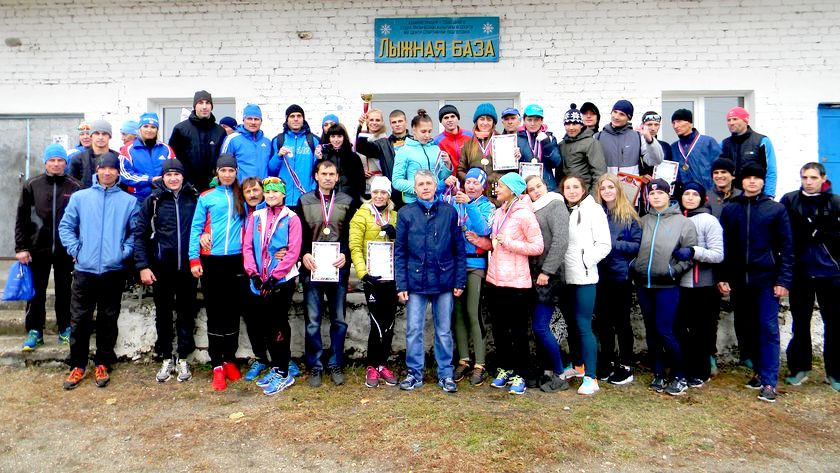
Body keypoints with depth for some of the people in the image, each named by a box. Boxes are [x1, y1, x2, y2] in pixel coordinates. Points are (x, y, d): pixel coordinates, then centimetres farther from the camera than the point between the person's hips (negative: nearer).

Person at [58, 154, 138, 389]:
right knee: (79, 320, 5)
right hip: (84, 269, 1)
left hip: (114, 271, 0)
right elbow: (65, 226, 9)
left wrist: (125, 252, -6)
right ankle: (78, 365, 19)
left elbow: (135, 232, 5)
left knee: (108, 321, 8)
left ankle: (102, 364, 22)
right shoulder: (79, 197, 7)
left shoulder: (129, 201, 4)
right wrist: (75, 250, -2)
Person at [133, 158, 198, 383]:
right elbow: (139, 234, 0)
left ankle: (183, 359, 21)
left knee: (186, 313, 8)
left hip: (188, 268, 0)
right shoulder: (153, 201, 0)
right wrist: (142, 266, -7)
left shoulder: (194, 199, 3)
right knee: (163, 314, 10)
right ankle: (166, 359, 23)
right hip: (161, 268, 0)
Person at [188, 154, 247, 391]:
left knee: (233, 312, 7)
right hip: (211, 261, -1)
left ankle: (229, 360, 20)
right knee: (214, 313, 2)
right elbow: (196, 228, 2)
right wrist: (194, 259, -7)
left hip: (236, 261, 2)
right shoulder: (206, 198, 5)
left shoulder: (242, 197, 11)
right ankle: (217, 366, 7)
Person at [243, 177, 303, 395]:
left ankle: (283, 373, 8)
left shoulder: (291, 218, -3)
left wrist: (274, 276, -14)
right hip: (260, 281, 5)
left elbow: (293, 251, -10)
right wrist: (253, 273, -7)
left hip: (283, 279, -5)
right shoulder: (255, 217, 10)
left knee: (279, 324, -1)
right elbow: (247, 246, 5)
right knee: (266, 324, 11)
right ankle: (276, 367, 25)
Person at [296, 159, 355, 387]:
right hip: (312, 269, 0)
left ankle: (336, 365, 19)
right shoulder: (304, 201, 9)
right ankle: (314, 367, 15)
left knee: (339, 320, 7)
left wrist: (345, 254, -13)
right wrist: (304, 255, -11)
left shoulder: (347, 202, 9)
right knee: (313, 321, 4)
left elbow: (352, 234, 4)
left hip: (338, 268, 1)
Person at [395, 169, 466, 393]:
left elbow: (459, 249, 5)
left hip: (444, 281, 0)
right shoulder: (405, 213, 2)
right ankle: (415, 374, 20)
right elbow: (399, 252, 2)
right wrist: (401, 285, -3)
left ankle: (446, 374, 22)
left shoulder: (449, 212, 3)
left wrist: (460, 281, 0)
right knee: (413, 330, 6)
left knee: (444, 331, 10)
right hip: (415, 282, 0)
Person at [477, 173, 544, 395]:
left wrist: (509, 243, -17)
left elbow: (538, 247, -14)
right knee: (499, 328, 15)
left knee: (518, 330, 4)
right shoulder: (499, 212, 12)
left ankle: (520, 376, 15)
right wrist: (482, 241, 3)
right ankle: (504, 369, 30)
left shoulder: (524, 215, -11)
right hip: (494, 278, 7)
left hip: (515, 282, -7)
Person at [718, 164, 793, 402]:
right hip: (738, 280, 3)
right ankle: (759, 371, 24)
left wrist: (784, 280, -7)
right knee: (744, 329, 9)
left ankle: (768, 382, 0)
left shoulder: (776, 209, 2)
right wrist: (722, 277, 1)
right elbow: (723, 246, 7)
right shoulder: (730, 209, 8)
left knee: (768, 329, -4)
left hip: (766, 279, -3)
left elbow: (787, 247, 0)